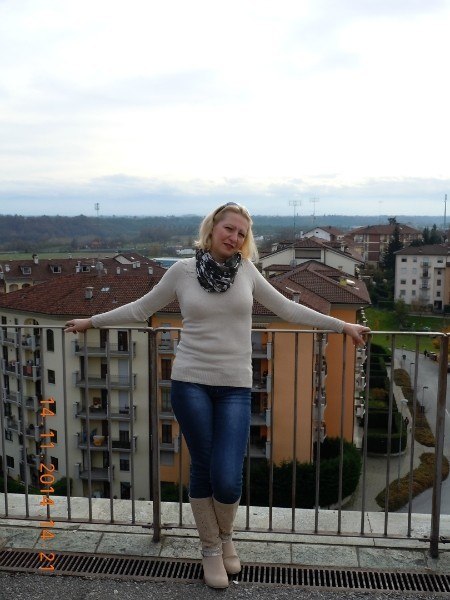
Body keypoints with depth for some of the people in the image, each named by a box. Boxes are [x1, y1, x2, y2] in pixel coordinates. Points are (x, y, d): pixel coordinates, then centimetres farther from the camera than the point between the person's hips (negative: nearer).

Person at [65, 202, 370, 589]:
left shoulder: (247, 271, 4)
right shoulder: (183, 270, 0)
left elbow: (287, 309, 8)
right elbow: (140, 309, 10)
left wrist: (342, 326, 9)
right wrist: (92, 322, 14)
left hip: (235, 387, 1)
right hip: (191, 383, -1)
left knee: (227, 481, -4)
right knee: (202, 470, 7)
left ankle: (226, 536, 31)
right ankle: (211, 550, 33)